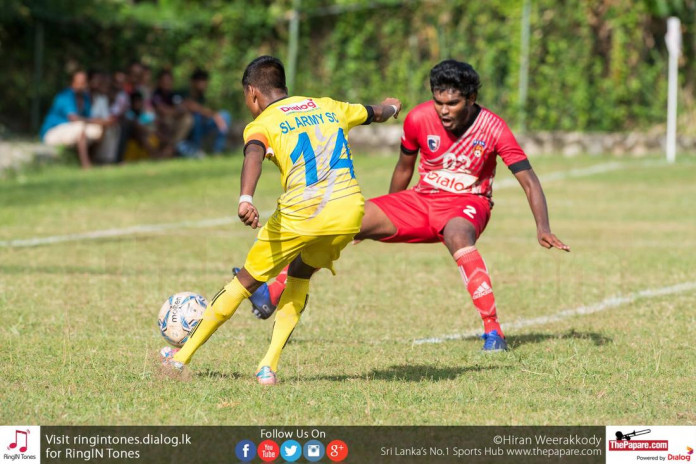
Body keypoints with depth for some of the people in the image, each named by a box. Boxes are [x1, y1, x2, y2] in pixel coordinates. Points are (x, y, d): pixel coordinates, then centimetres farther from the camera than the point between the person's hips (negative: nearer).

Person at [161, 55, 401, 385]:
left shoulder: (262, 124, 5)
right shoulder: (328, 107, 21)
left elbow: (254, 157, -19)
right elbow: (374, 114, 39)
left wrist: (245, 199, -35)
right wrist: (391, 107, 63)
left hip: (300, 214, -4)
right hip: (349, 212, 4)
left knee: (246, 282, 12)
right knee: (300, 276, 27)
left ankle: (182, 357, 19)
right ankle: (269, 366, 14)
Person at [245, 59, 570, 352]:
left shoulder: (492, 128, -18)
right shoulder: (419, 119, -10)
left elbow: (528, 180, -14)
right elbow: (404, 168, 9)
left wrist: (543, 227, -29)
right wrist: (383, 221, 21)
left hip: (467, 203, -3)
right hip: (421, 200, 3)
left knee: (457, 236, -41)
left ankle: (493, 331, -38)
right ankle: (273, 292, -6)